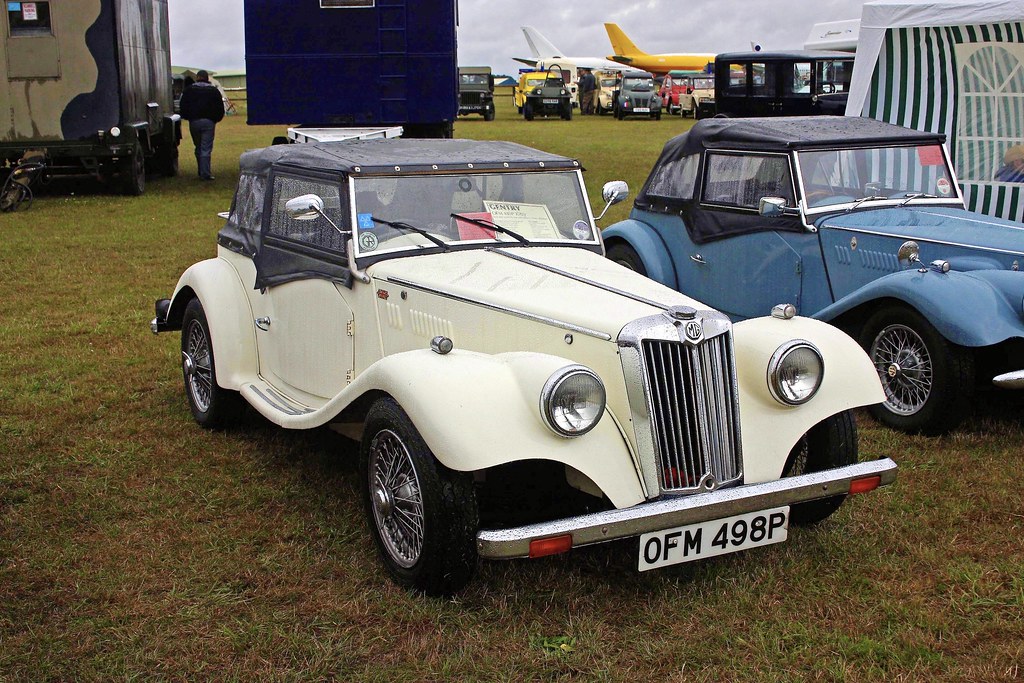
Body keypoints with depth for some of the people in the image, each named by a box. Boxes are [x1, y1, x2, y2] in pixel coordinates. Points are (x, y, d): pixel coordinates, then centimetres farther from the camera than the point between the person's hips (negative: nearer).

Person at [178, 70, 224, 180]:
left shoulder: (189, 90, 8)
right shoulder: (214, 91, 7)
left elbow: (183, 106, 5)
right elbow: (220, 108, 6)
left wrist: (187, 118, 18)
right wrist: (216, 119, 18)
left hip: (194, 122, 1)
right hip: (208, 122, -1)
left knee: (198, 148, 14)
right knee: (206, 149, -5)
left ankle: (201, 172, 18)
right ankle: (205, 174, -12)